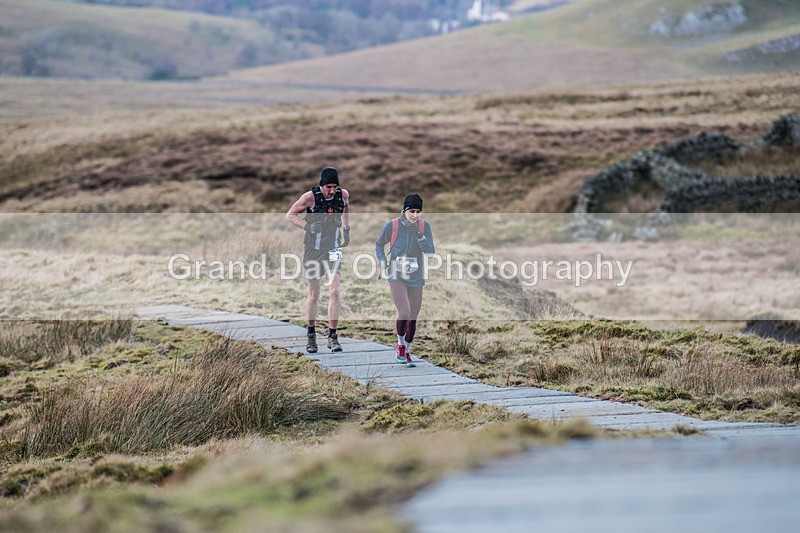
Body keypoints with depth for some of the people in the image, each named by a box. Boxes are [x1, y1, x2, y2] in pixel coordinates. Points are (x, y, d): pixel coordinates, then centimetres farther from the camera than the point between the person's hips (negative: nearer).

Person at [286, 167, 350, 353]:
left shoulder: (343, 195, -5)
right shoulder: (310, 197, -15)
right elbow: (291, 214, -5)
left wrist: (346, 229, 11)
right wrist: (307, 226, -21)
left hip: (333, 249, 2)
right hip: (313, 249, -2)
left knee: (335, 290, -14)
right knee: (314, 294, 5)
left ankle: (332, 335, -8)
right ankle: (311, 335, 23)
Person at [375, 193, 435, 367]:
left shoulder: (425, 227, -3)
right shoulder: (392, 226, -7)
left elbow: (430, 251, -12)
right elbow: (379, 245, 10)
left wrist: (419, 235, -24)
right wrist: (383, 263, -2)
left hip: (416, 278, 3)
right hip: (397, 276, -3)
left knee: (413, 318, 7)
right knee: (404, 313, -18)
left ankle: (406, 352, 26)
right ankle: (400, 345, 7)